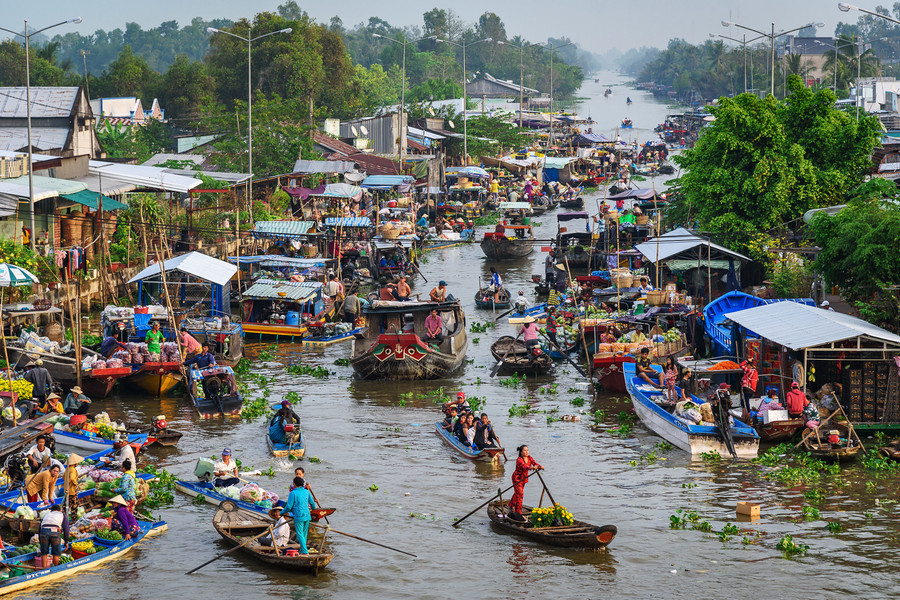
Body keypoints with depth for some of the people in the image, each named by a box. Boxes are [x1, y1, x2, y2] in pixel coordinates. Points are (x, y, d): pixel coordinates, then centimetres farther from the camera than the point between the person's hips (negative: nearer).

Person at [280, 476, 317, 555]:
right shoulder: (306, 492, 7)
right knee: (304, 533, 14)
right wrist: (313, 508, 43)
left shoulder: (293, 493, -10)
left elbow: (289, 506, -10)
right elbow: (312, 503, 19)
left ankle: (305, 551, -10)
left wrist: (282, 513, 7)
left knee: (300, 534, -3)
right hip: (307, 516, 6)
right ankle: (302, 550, 21)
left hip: (298, 517, -6)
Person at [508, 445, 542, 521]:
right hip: (517, 478, -8)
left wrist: (539, 467, -40)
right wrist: (531, 467, -65)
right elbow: (523, 466, -46)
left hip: (524, 478, 8)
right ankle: (518, 513, -14)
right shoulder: (519, 460, -27)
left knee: (517, 493, 25)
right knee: (520, 494, -16)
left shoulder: (529, 458, -4)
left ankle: (510, 505, 49)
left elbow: (535, 463, -17)